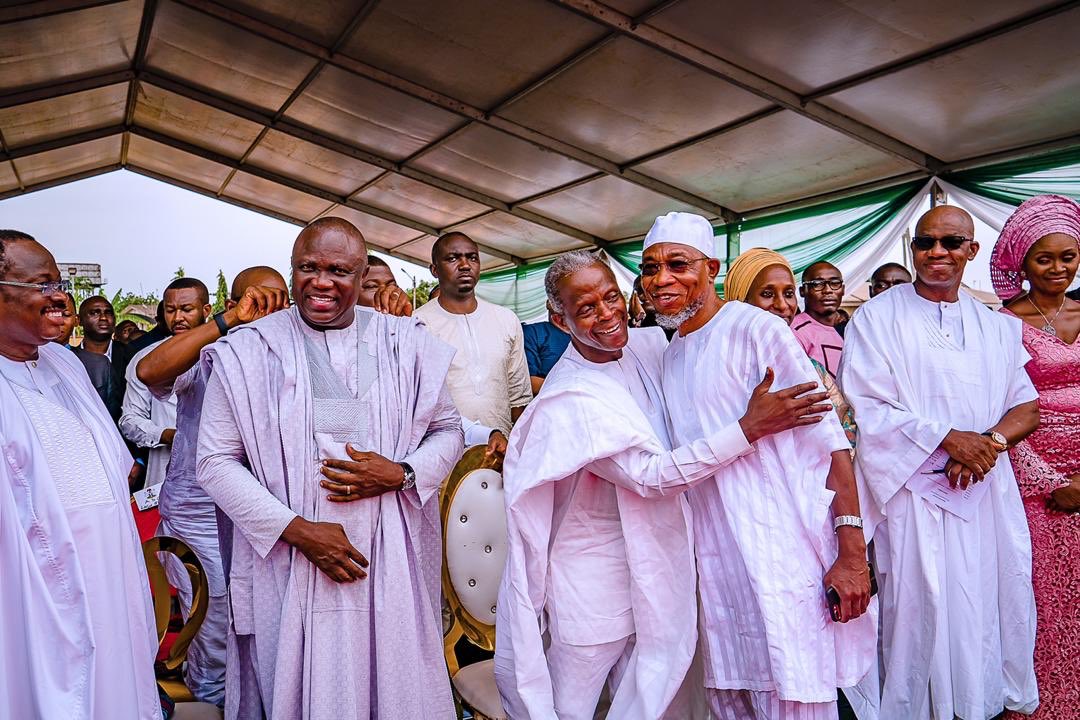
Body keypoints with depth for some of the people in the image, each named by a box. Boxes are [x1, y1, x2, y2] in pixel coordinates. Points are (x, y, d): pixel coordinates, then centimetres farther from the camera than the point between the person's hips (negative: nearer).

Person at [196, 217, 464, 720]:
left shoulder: (405, 344, 3)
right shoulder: (247, 351, -2)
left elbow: (448, 430, 9)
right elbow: (215, 461, -2)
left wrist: (400, 473, -11)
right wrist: (296, 528, -12)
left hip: (390, 563, 1)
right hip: (289, 565, -1)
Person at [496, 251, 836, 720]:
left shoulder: (649, 344, -2)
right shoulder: (568, 399, -22)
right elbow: (649, 476, -26)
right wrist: (749, 428, -28)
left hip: (656, 570, 6)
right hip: (594, 587, -6)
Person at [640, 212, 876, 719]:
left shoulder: (755, 329, -10)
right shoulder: (670, 353, 12)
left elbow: (831, 441, -14)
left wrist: (852, 553, -17)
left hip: (783, 557, -7)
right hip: (714, 560, 7)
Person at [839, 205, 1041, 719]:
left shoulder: (996, 326, 14)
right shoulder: (878, 318, 0)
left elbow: (1026, 407, 10)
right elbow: (867, 408, -8)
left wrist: (992, 441, -11)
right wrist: (947, 438, -16)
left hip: (988, 491, 4)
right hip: (915, 493, -4)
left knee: (994, 610, 8)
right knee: (920, 615, 1)